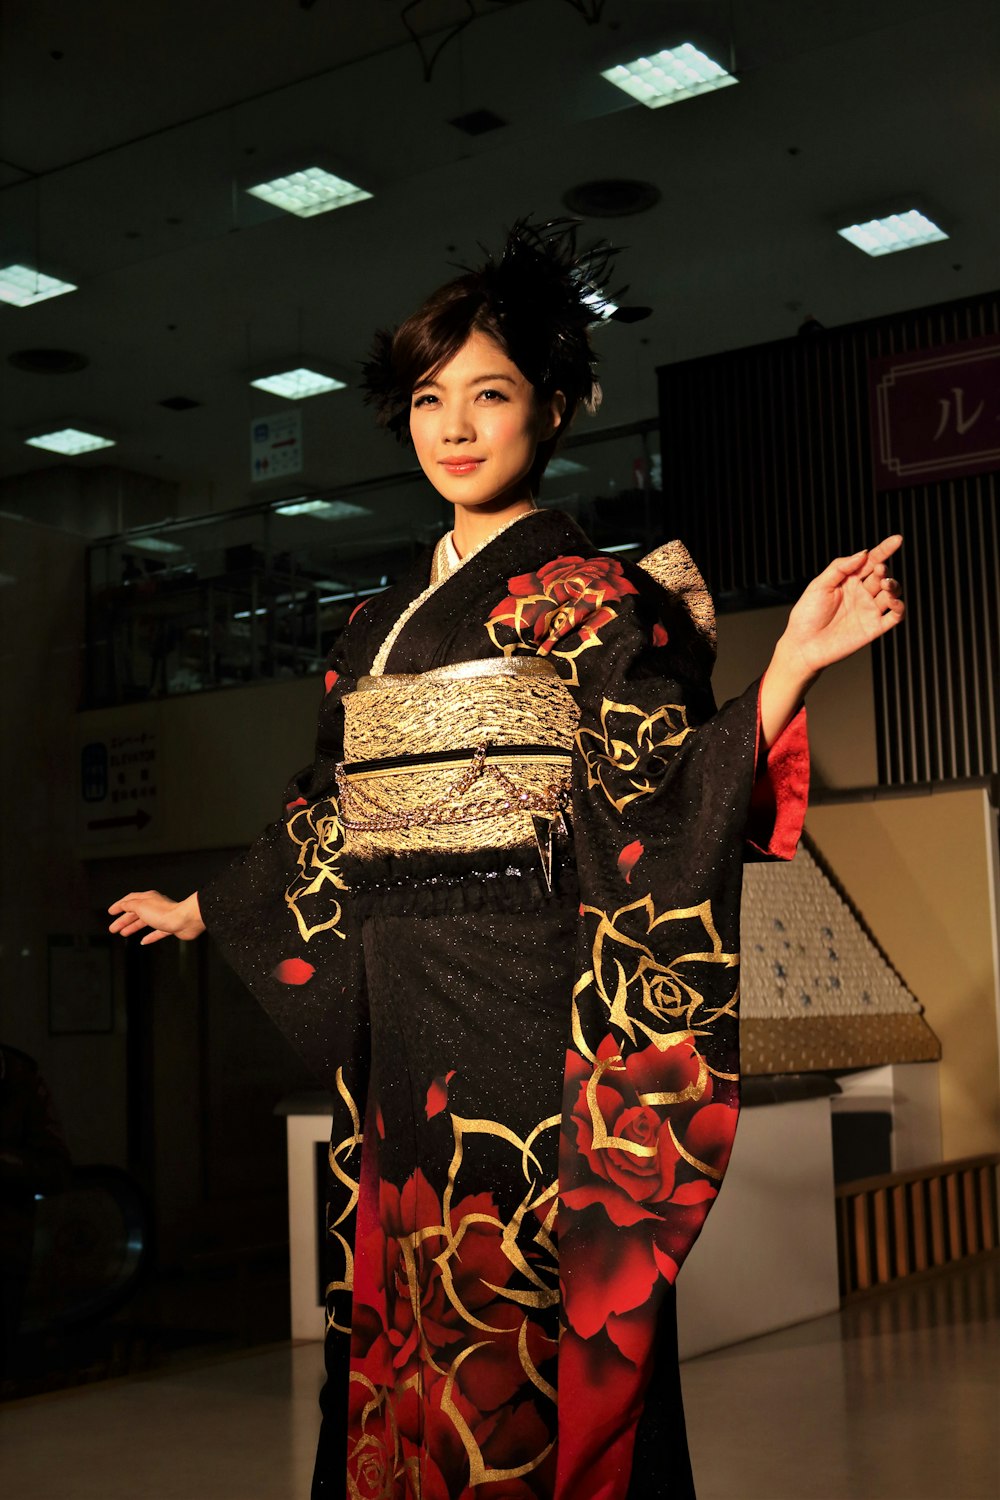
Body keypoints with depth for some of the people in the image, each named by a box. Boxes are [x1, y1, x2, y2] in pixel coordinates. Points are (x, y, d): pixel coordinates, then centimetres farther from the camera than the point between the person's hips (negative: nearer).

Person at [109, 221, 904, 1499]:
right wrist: (201, 909, 34)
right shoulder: (377, 626, 17)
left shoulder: (591, 600, -1)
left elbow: (656, 806, -12)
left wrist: (790, 669, -26)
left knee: (506, 1324, -5)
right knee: (398, 1316, 10)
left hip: (521, 1006, -6)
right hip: (394, 1021, 6)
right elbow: (325, 816, 24)